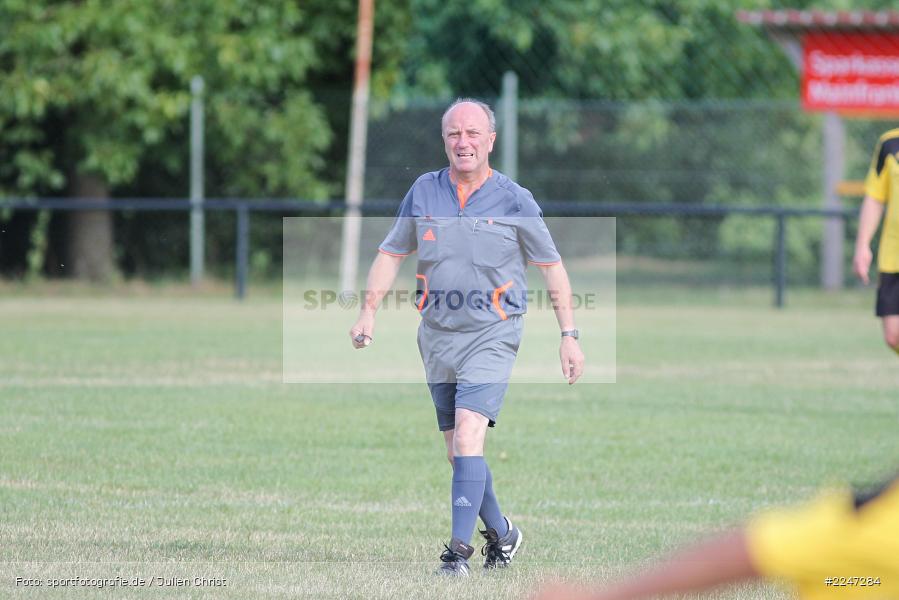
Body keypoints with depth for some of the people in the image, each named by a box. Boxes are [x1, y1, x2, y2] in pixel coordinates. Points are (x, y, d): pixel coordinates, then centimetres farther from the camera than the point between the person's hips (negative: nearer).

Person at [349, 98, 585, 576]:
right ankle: (500, 533, 29)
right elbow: (391, 254, 15)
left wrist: (569, 335, 2)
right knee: (457, 453, 9)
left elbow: (551, 267, 5)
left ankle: (459, 550, -23)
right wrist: (368, 312, 4)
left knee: (468, 436, -20)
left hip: (491, 336, -4)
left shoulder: (514, 200, -3)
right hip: (437, 336, 4)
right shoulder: (423, 192, 5)